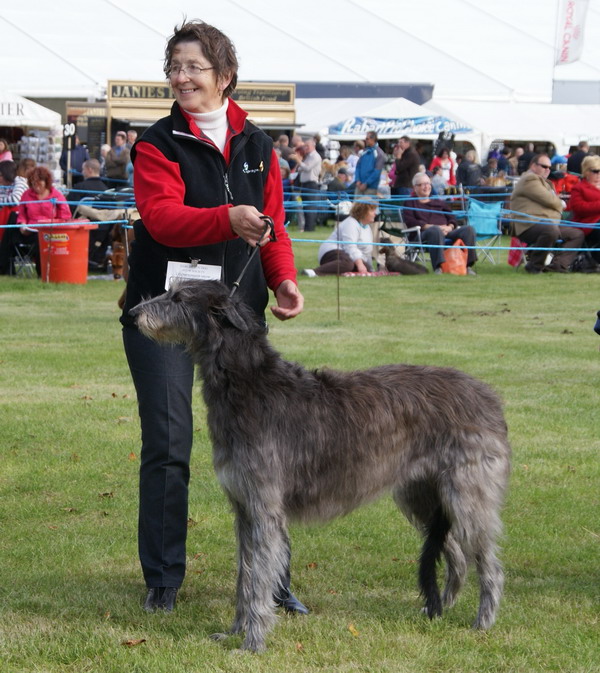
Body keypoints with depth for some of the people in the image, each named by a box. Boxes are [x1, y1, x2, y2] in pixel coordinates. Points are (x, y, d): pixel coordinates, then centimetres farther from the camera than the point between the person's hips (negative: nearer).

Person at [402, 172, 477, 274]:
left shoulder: (440, 202, 34)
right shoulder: (410, 204, 18)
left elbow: (452, 218, 22)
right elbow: (410, 222, -1)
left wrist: (450, 227, -5)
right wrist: (431, 226, -14)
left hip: (447, 232, 5)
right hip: (423, 234, -5)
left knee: (468, 229, -22)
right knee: (435, 231, -43)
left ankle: (468, 265, -29)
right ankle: (438, 267, -54)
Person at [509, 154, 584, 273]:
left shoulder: (543, 181, 28)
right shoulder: (529, 179, -7)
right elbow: (550, 200, -13)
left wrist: (559, 204, 7)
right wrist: (561, 204, 7)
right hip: (529, 226, -11)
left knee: (578, 234, 8)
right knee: (551, 229, -41)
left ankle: (558, 264, -8)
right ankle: (534, 266, -24)